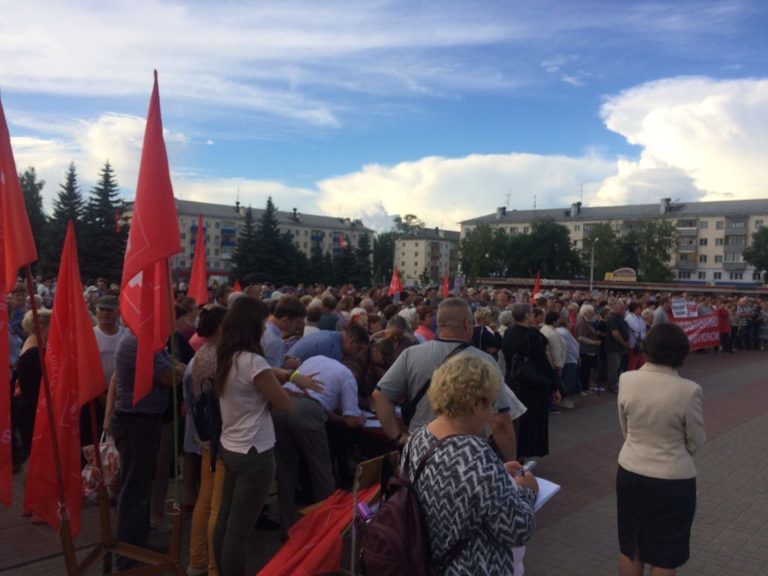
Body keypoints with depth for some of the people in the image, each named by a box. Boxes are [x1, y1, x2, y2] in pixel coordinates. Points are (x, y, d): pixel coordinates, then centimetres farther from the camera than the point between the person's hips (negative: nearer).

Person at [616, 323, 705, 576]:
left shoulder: (626, 380, -11)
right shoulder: (689, 390, -21)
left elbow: (625, 429, 3)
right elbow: (696, 441, -5)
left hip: (630, 473, 3)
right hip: (672, 480, -3)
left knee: (629, 547, 20)